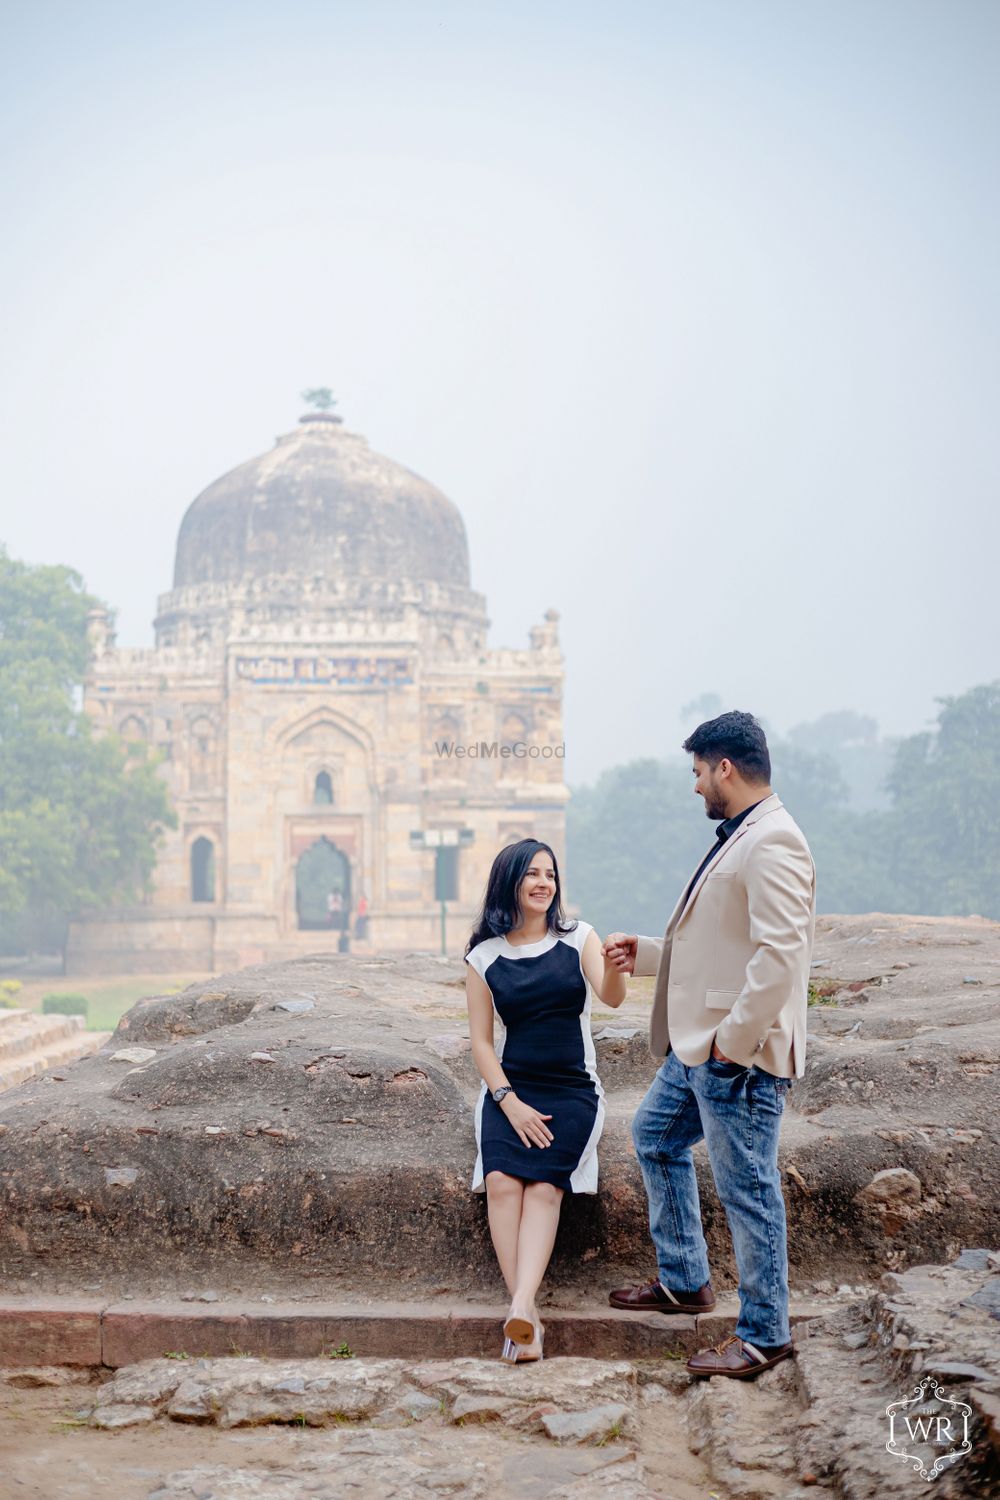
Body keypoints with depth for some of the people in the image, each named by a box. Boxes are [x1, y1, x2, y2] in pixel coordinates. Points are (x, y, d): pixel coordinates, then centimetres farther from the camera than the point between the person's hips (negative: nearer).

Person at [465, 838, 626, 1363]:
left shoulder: (578, 939, 5)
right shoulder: (485, 957, 6)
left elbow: (611, 998, -11)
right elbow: (481, 1040, 5)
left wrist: (615, 968, -35)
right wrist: (509, 1102, -9)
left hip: (572, 1090, -1)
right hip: (509, 1088, 1)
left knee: (543, 1183, -26)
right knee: (501, 1181, -26)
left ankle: (521, 1306, -37)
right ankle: (527, 1316, -27)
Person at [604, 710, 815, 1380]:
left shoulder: (773, 843, -20)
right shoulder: (738, 839, 15)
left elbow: (778, 954, -28)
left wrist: (733, 1039, -24)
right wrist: (646, 953, 23)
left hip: (740, 1055, -11)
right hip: (699, 1045, 12)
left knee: (748, 1190, -2)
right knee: (655, 1136, 24)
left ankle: (764, 1335, 11)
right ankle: (684, 1281, 35)